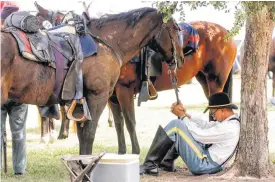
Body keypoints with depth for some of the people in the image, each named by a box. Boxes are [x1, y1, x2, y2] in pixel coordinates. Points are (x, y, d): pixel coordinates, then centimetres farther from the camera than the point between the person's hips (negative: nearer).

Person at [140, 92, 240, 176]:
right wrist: (185, 114, 1)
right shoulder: (232, 121, 7)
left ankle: (150, 165, -7)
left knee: (176, 125, -14)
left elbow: (199, 135, -18)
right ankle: (167, 163, 19)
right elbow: (205, 125, 13)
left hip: (203, 165, -11)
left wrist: (182, 115, -8)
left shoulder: (227, 128, -22)